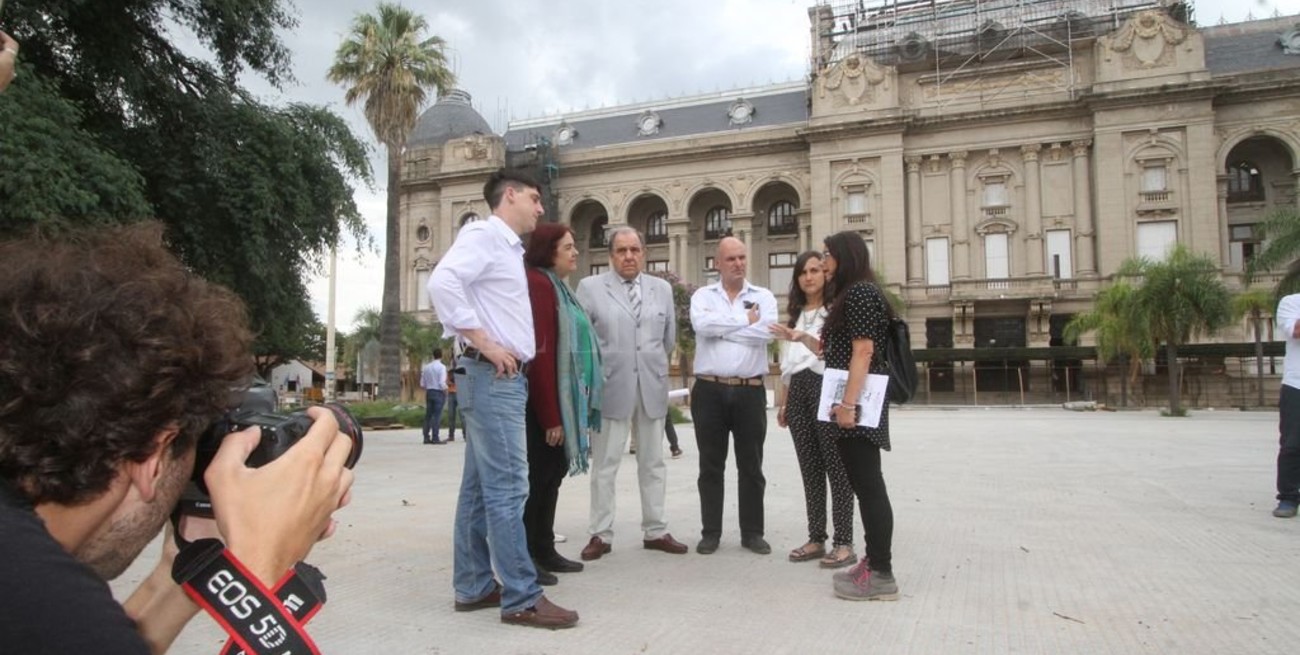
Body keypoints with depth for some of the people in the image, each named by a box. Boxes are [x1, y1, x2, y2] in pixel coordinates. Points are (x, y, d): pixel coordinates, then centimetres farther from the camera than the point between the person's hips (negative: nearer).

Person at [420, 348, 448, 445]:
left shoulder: (426, 367, 6)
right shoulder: (441, 367, -9)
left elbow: (422, 384, 7)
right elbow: (442, 383, -17)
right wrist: (445, 391, -1)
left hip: (429, 392, 5)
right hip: (439, 393, -5)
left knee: (428, 415, 9)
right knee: (437, 416, -4)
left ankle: (426, 438, 11)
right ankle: (435, 438, -5)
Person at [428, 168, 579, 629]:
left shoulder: (508, 246, 21)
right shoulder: (483, 233, -7)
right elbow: (442, 282, -23)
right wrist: (483, 343, -20)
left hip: (505, 377, 10)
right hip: (492, 376, -10)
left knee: (480, 486, 12)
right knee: (507, 487, -8)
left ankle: (473, 586, 20)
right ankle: (521, 599, -3)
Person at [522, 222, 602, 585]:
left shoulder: (557, 286, 17)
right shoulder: (538, 284, -15)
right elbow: (540, 353, -21)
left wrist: (565, 410, 14)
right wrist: (550, 415, -21)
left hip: (560, 400, 10)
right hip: (543, 402, -10)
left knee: (551, 474, 14)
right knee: (537, 476, -2)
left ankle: (544, 550, 24)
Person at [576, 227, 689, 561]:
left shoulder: (662, 288, 9)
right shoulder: (590, 287, -1)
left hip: (652, 388, 4)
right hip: (610, 388, -3)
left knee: (653, 463, 11)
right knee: (604, 465, 2)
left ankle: (655, 531, 21)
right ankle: (601, 535, 12)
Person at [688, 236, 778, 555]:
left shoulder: (764, 297, 6)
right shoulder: (702, 296, 6)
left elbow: (765, 332, -14)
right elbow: (701, 324, -16)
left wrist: (720, 328, -9)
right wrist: (745, 319, -10)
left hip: (750, 392, 0)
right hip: (709, 391, 0)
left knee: (751, 466, 8)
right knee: (711, 466, 7)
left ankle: (752, 532, 20)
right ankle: (711, 531, 18)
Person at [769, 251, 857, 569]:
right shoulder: (794, 315, 19)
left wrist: (804, 337, -34)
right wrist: (782, 402, 18)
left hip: (825, 388, -7)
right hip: (798, 392, 7)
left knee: (835, 466, -5)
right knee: (810, 469, 9)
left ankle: (844, 543, 0)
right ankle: (816, 539, 15)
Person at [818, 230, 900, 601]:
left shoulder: (861, 291, -11)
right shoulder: (850, 294, 20)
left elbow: (864, 352, -20)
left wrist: (848, 403, -24)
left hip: (857, 403, -11)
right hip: (851, 402, 11)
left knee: (869, 485, -7)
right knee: (864, 485, 13)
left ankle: (881, 574, -2)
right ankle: (874, 563, 20)